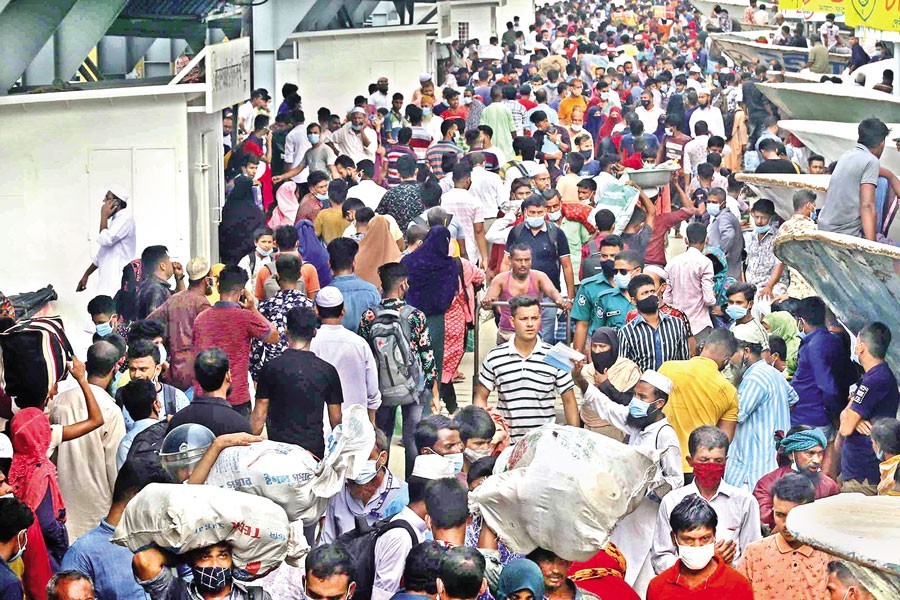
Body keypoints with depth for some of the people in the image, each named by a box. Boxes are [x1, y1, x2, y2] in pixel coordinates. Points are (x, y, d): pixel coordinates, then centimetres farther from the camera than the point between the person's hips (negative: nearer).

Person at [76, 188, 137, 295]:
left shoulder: (125, 218, -9)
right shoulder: (115, 220, 21)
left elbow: (105, 240, -20)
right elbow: (101, 254, 27)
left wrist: (104, 216, -8)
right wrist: (86, 275, 26)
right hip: (107, 281, 9)